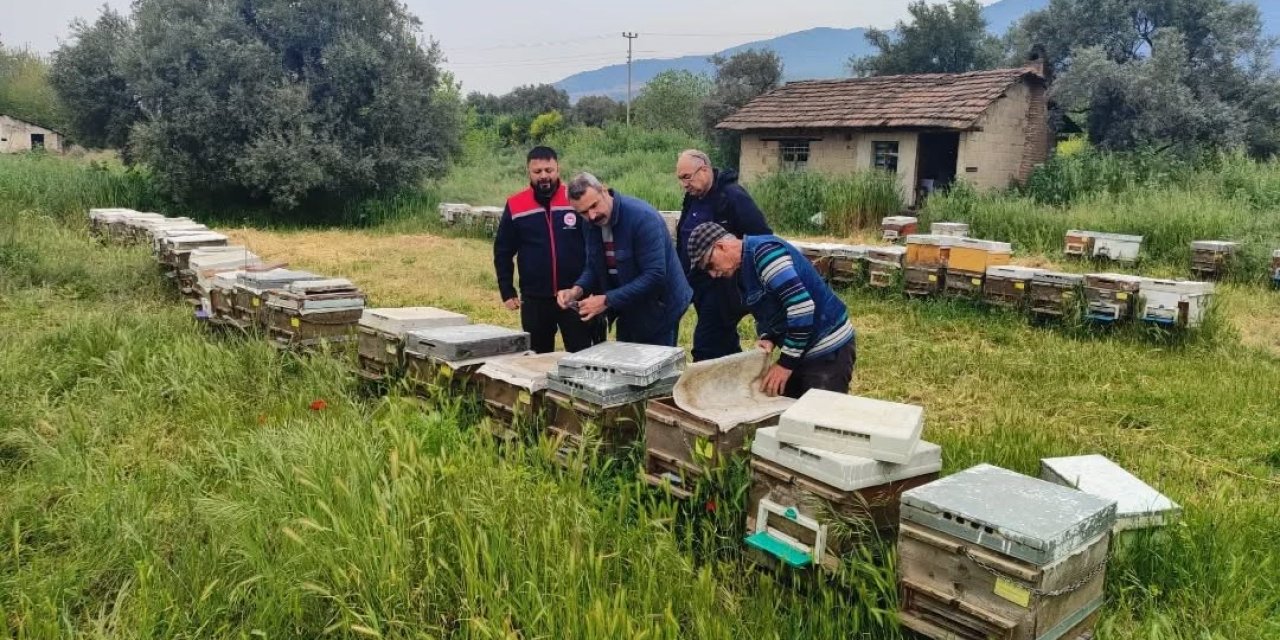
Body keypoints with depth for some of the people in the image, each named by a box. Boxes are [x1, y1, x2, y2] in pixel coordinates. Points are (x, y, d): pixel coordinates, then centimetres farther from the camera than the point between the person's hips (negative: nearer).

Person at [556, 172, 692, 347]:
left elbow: (655, 276, -31)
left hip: (658, 310, -7)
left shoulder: (643, 217, -26)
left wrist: (608, 300, -32)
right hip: (627, 311, 7)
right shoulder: (593, 224, -3)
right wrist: (578, 289, -15)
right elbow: (594, 266, 7)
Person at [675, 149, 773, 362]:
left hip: (724, 289, -9)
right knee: (725, 347, 17)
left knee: (706, 351, -10)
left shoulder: (733, 196, -15)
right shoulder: (693, 198, 11)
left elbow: (763, 239, -17)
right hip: (700, 286, 9)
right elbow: (683, 242, 22)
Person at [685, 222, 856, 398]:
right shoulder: (744, 270, 10)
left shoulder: (763, 251, -20)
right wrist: (768, 339, -4)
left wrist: (786, 362, -22)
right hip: (801, 351, 10)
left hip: (828, 350, -9)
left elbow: (801, 305, -28)